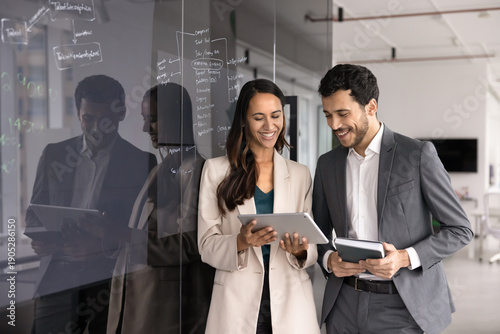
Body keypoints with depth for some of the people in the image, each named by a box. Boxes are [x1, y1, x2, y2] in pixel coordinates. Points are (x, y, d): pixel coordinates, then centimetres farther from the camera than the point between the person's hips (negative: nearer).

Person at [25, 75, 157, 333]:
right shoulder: (53, 154, 10)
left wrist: (103, 245, -18)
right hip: (57, 279, 2)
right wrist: (42, 241, -8)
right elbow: (34, 213, 14)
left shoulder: (142, 161, 0)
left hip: (111, 281, -2)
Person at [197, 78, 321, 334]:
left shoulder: (300, 174, 7)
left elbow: (312, 249, 8)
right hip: (237, 302, -2)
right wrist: (240, 243, -21)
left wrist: (300, 251, -13)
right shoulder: (215, 170, 0)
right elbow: (206, 245, -3)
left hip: (291, 302, 2)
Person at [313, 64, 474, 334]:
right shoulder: (327, 164, 6)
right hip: (345, 305, 4)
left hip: (403, 309, -4)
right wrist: (329, 259, -7)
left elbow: (460, 229, -4)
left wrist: (405, 258, -18)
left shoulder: (418, 155, -7)